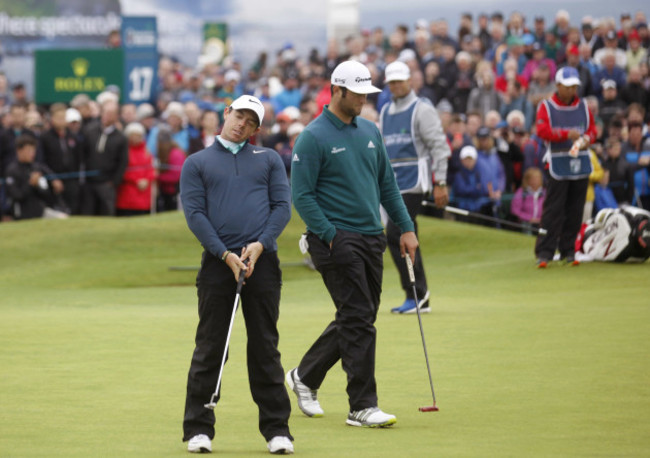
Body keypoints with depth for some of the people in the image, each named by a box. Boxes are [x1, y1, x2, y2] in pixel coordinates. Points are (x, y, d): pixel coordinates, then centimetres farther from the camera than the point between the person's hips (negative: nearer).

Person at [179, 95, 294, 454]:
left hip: (262, 261, 1)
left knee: (265, 348, 3)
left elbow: (282, 205, 5)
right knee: (210, 349, 0)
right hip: (217, 263, -1)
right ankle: (198, 428, 6)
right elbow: (194, 213, 1)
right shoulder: (197, 163, 11)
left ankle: (276, 428, 5)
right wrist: (225, 254, -11)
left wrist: (260, 244, -10)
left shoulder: (268, 159, 15)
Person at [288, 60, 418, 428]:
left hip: (371, 238, 7)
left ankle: (305, 376, 29)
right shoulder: (314, 138, -8)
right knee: (359, 320, -11)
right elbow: (302, 195, -10)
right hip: (337, 240, -7)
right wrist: (330, 235, -15)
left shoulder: (369, 131, 13)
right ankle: (362, 406, -8)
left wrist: (406, 227, 12)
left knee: (357, 320, 11)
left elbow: (387, 184, 19)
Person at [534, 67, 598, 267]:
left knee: (575, 212, 6)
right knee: (552, 211, -9)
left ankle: (568, 250, 15)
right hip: (558, 166, -4)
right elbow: (542, 130, -12)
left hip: (580, 165, 4)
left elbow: (592, 129, 15)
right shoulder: (546, 107, 1)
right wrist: (567, 134, -22)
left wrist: (586, 138, -8)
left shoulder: (583, 106, 14)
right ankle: (544, 253, -9)